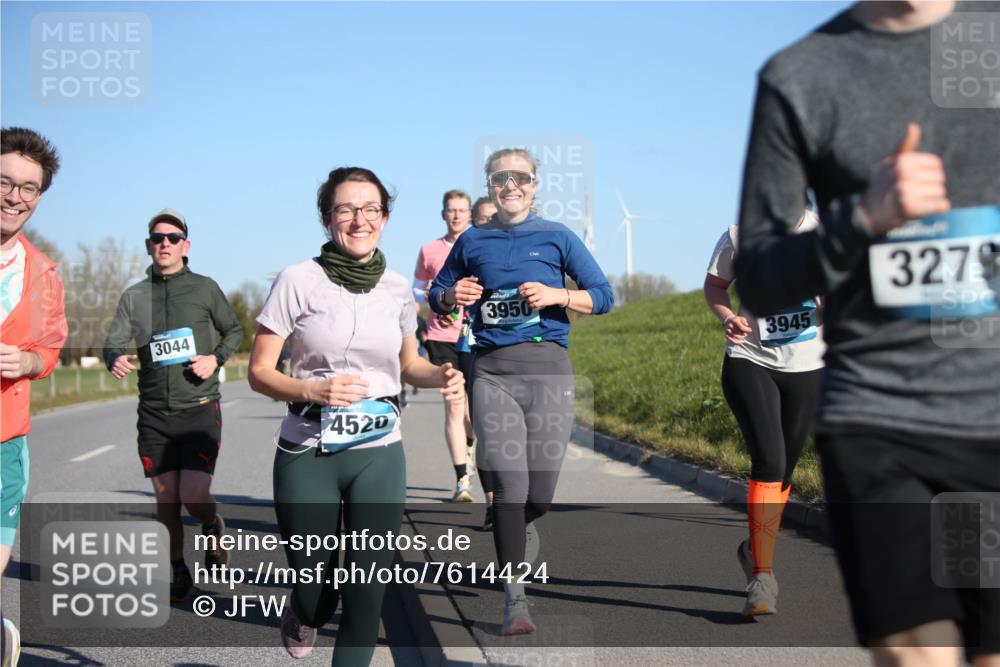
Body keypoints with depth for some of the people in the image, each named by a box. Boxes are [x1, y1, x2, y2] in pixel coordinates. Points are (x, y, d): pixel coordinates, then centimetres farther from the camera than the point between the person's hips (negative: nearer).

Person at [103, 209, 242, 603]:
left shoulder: (205, 288, 0)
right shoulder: (134, 296, 5)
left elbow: (234, 330, 11)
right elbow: (113, 342, 2)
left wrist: (217, 358, -8)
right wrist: (115, 360, -22)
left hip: (200, 408, -3)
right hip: (154, 413, 3)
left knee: (194, 497, -13)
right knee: (166, 499, 8)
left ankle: (214, 529, 22)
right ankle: (178, 572, 26)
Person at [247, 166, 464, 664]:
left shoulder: (397, 288, 4)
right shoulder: (298, 280, -7)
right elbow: (259, 372, -5)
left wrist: (440, 376, -4)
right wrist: (314, 389, -23)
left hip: (379, 456, 2)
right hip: (307, 456, -2)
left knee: (367, 593, -3)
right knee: (315, 593, 8)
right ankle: (301, 619, 45)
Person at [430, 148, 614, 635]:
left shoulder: (557, 237, 8)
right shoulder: (472, 242, 12)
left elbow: (604, 295, 6)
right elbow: (436, 296, 21)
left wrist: (556, 295, -11)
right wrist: (453, 296, -2)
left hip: (548, 365, 0)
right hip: (493, 370, 0)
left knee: (540, 493, 1)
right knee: (509, 485, -10)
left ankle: (518, 525, 39)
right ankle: (515, 600, -3)